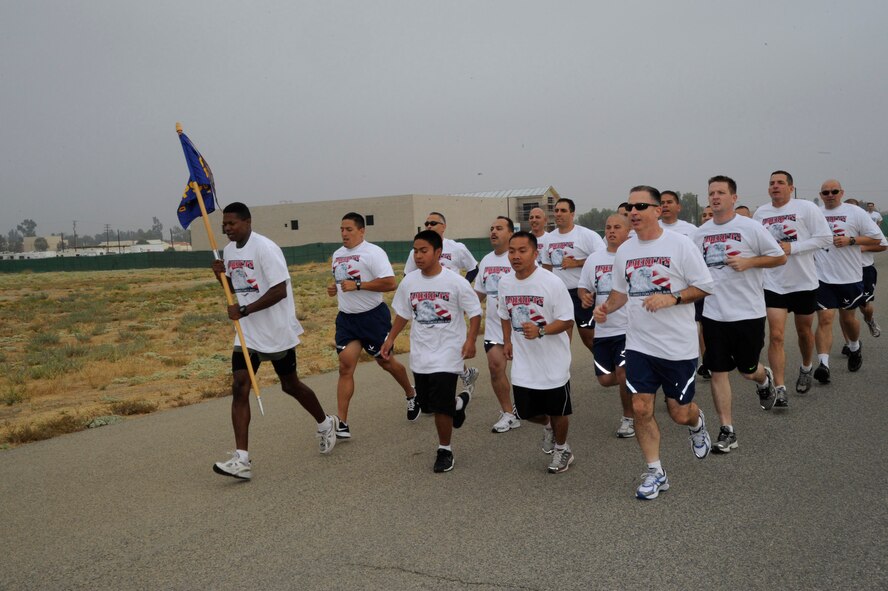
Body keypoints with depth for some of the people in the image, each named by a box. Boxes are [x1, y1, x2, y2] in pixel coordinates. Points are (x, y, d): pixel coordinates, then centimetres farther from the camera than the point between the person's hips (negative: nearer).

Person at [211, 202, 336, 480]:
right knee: (239, 387, -7)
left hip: (277, 331, -7)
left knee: (290, 385, 8)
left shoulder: (265, 248, -17)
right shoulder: (229, 250, 8)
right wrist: (221, 275, -1)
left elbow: (280, 290, -23)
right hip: (247, 333, 7)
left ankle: (325, 424, 36)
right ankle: (241, 460, -8)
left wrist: (244, 310, -23)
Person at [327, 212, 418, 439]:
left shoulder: (373, 252, -14)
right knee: (346, 365, -6)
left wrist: (357, 285, -23)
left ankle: (412, 395, 39)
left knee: (385, 361, 10)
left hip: (373, 316, -6)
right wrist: (334, 288, 5)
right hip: (346, 318, 6)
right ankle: (341, 424, -8)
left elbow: (391, 284, -22)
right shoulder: (337, 254, 11)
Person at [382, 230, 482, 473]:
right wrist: (390, 339, 10)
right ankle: (458, 402, 43)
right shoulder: (409, 282, 0)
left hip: (447, 353, -5)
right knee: (427, 404, 12)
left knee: (440, 407, -8)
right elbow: (402, 314, 13)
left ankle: (445, 451, 14)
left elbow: (474, 312, -7)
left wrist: (470, 340, -18)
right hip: (420, 354, 5)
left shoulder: (455, 282, -13)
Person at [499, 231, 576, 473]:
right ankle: (547, 426, 45)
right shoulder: (505, 283, -1)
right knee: (527, 411, 11)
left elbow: (567, 321, -17)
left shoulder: (552, 283, -19)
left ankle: (562, 448, 37)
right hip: (523, 362, 4)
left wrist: (540, 331, -31)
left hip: (553, 362, -4)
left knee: (557, 412, 10)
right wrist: (507, 340, 11)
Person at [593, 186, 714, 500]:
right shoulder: (624, 250, 6)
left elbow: (705, 286, -7)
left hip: (678, 345, -4)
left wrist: (671, 298, -21)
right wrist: (607, 307, -2)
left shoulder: (680, 244, -9)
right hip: (639, 344, 4)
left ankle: (697, 424, 43)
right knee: (641, 409, -1)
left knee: (679, 413, 5)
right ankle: (655, 473, 15)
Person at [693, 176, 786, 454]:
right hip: (714, 313, 3)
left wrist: (748, 262, -16)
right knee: (718, 371, 1)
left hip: (748, 312, -3)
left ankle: (764, 379, 47)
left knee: (747, 368, 9)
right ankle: (727, 430, 10)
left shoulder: (750, 227, -7)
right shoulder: (701, 233, 6)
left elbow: (780, 257, -3)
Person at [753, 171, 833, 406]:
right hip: (774, 283, 1)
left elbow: (826, 238, -12)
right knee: (776, 335, -8)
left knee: (804, 331, 16)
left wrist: (792, 248, -19)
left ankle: (806, 368, 45)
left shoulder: (806, 208, -8)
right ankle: (780, 389, -5)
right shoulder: (760, 213, 3)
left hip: (804, 281, -1)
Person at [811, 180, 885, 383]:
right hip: (823, 276, 1)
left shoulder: (855, 212, -2)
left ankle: (854, 348, 43)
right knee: (824, 319, -9)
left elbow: (876, 238, -1)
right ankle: (823, 364, -13)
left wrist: (850, 240, -14)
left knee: (848, 317, 14)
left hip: (849, 276, -1)